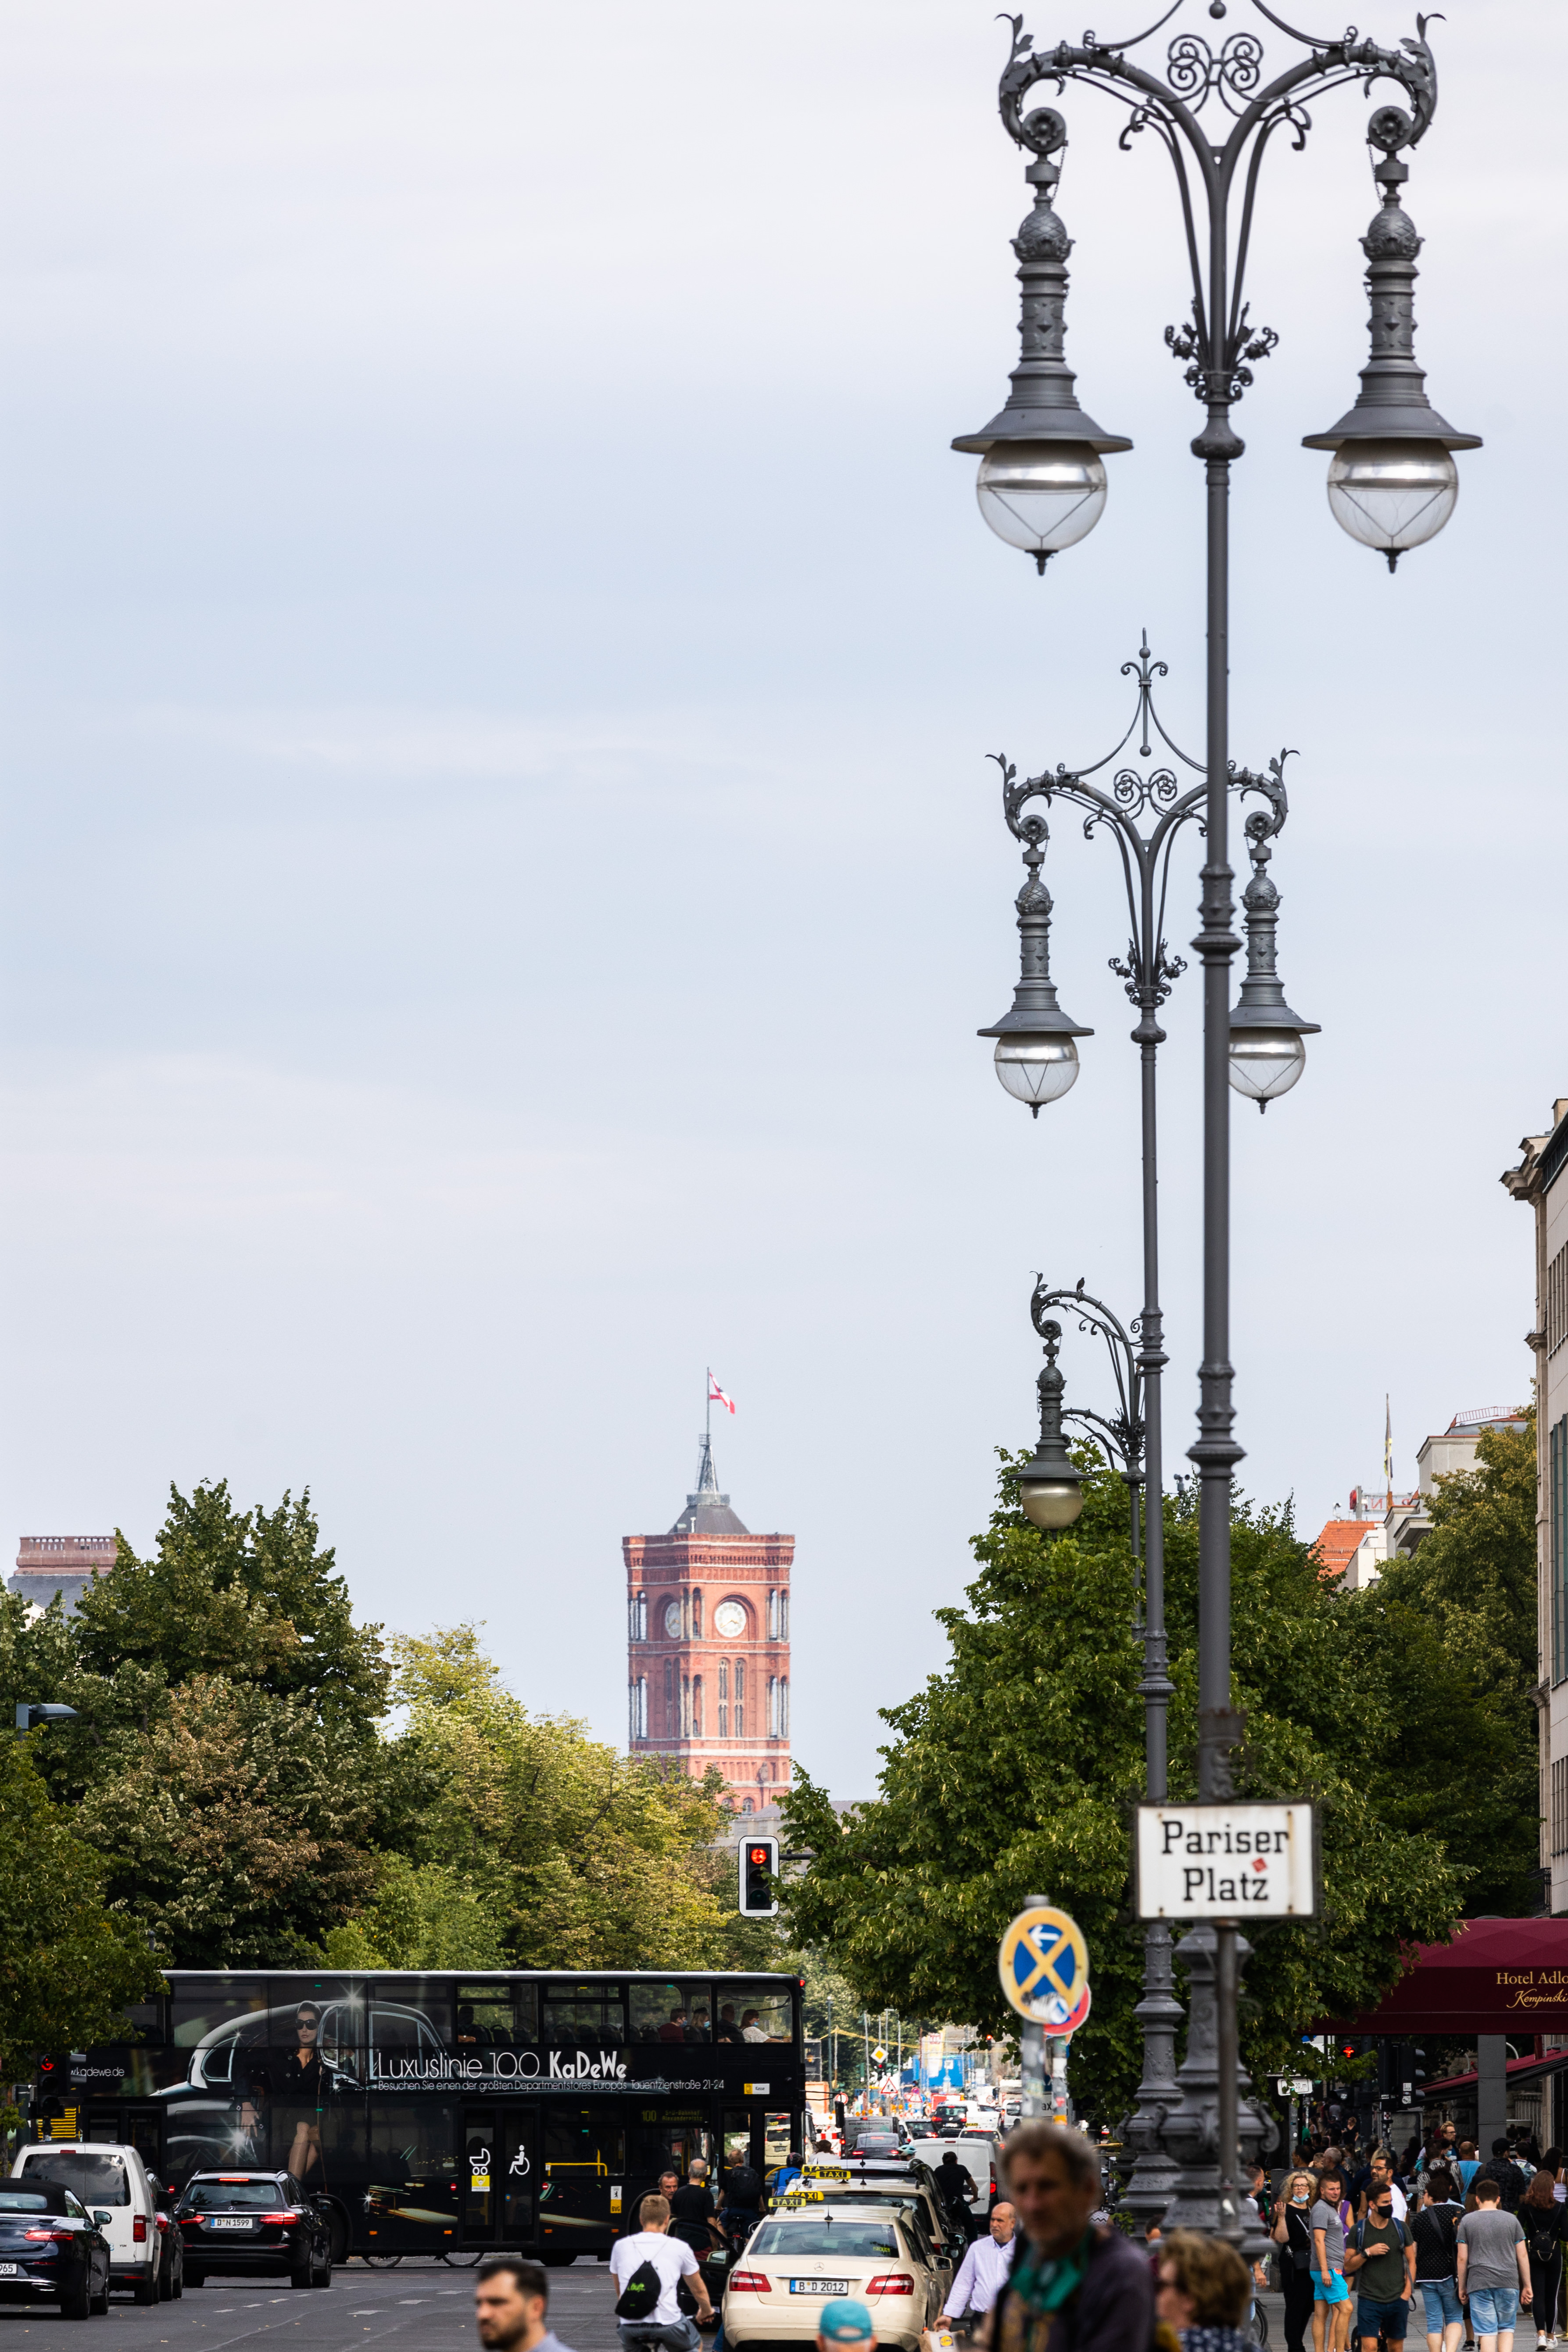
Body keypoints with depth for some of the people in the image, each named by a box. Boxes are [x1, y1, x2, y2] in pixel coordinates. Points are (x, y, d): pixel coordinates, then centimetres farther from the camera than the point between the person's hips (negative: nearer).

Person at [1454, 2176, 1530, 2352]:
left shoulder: (1467, 2221, 3)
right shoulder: (1511, 2220, 6)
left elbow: (1463, 2258, 2)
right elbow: (1522, 2256, 7)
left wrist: (1462, 2287, 11)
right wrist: (1527, 2286, 14)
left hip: (1479, 2284, -1)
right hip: (1508, 2283, 1)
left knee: (1487, 2331, -2)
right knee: (1506, 2328, 12)